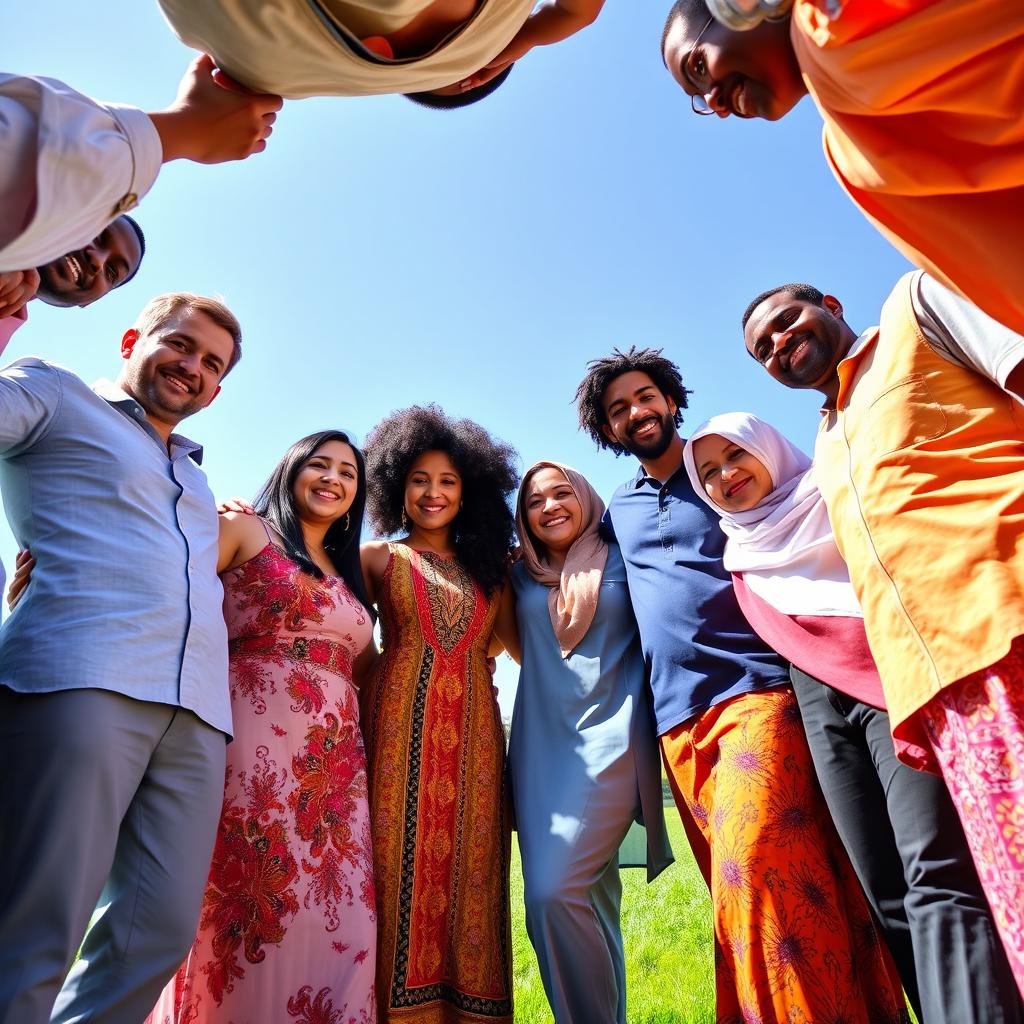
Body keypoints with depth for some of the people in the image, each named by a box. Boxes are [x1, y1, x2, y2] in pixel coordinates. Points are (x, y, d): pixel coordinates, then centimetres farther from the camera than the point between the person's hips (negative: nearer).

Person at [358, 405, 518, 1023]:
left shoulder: (489, 568, 15)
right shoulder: (379, 558, 10)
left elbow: (526, 647, 13)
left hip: (472, 732, 3)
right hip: (400, 723, -2)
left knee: (466, 870, 5)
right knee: (400, 864, -1)